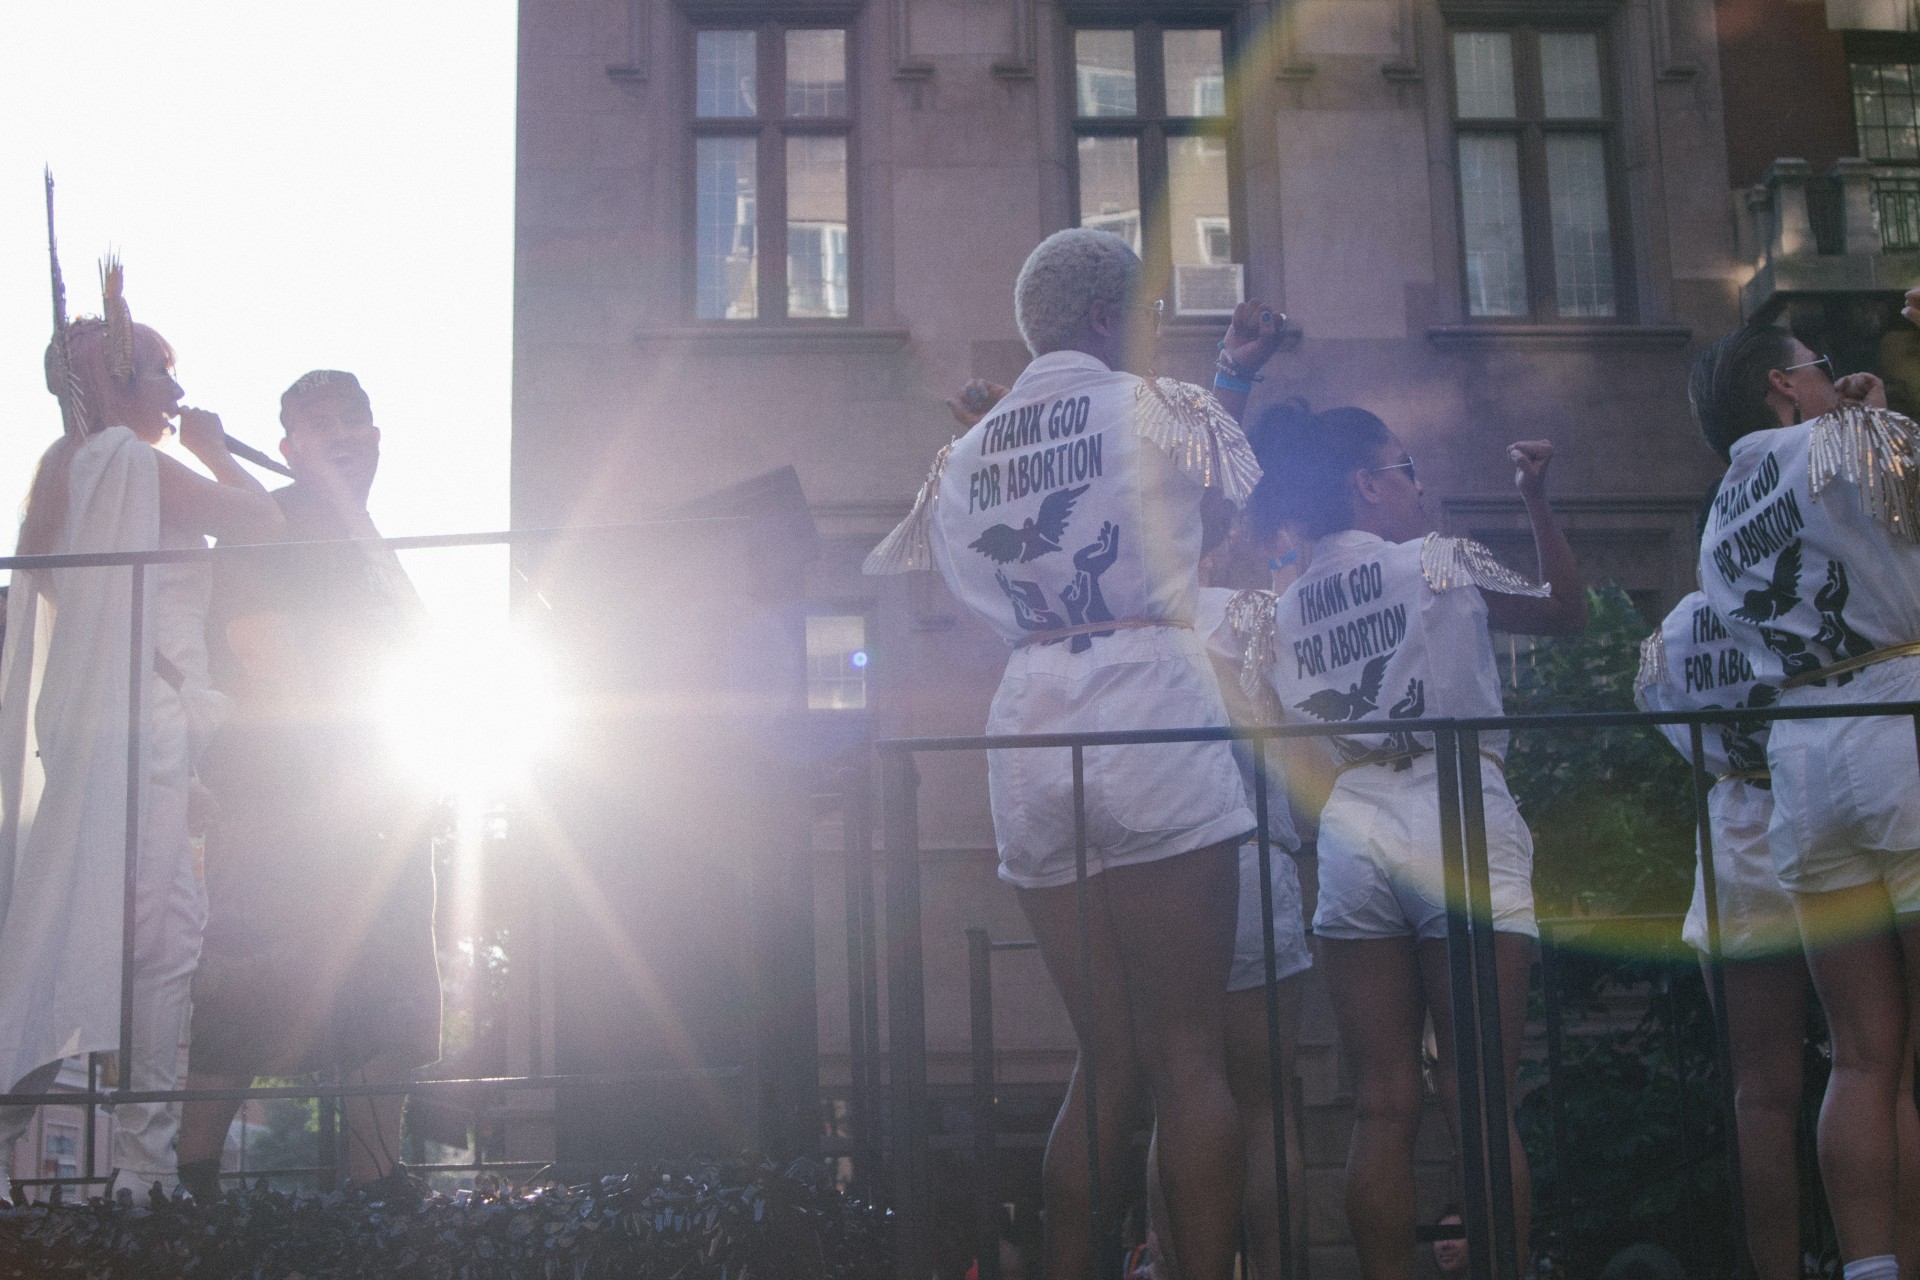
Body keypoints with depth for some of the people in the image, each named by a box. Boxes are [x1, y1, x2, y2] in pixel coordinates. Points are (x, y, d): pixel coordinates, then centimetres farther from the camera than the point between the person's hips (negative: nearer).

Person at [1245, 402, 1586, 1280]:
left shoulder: (1285, 610, 14)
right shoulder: (1441, 560, 3)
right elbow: (1565, 611, 17)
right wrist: (1538, 502, 21)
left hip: (1349, 832, 4)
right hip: (1459, 818, -4)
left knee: (1383, 1108, 4)